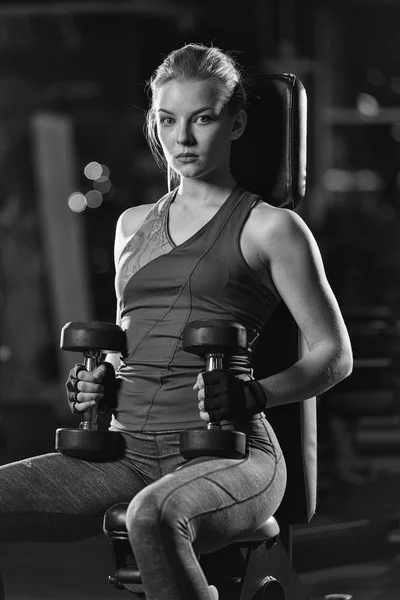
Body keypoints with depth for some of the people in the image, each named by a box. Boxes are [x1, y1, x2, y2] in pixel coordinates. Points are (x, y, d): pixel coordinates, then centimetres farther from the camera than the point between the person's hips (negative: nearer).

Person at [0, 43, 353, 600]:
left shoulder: (270, 228, 5)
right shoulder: (133, 225, 21)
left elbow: (335, 356, 5)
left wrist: (253, 396, -12)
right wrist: (97, 381, 10)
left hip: (227, 455, -6)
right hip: (128, 450, 6)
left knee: (154, 516, -41)